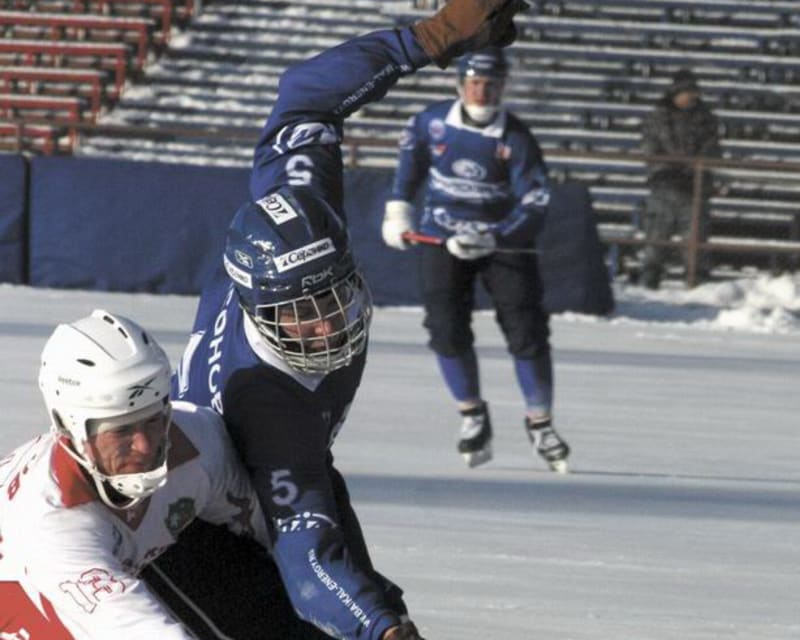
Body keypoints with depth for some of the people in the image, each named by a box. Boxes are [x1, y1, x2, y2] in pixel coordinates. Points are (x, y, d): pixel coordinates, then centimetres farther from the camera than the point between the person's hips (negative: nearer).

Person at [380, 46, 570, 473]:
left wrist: (490, 239, -31)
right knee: (447, 328, -13)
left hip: (503, 240, -2)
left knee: (526, 332, -7)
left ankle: (539, 422, 9)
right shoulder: (432, 122, -5)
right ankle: (472, 415, 5)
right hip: (442, 237, 2)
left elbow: (535, 204, -18)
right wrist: (398, 208, 13)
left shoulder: (515, 140, -15)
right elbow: (411, 155, 17)